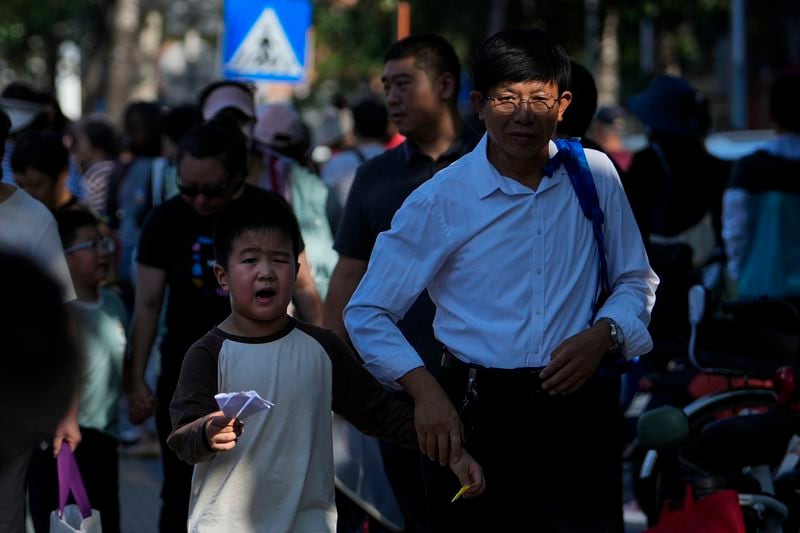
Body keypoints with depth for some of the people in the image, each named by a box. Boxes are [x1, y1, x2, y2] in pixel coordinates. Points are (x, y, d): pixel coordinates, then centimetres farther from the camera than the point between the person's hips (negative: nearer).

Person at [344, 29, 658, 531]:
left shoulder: (595, 175, 2)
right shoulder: (439, 202, -5)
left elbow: (636, 280, 13)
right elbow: (367, 315, -3)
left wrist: (603, 334, -8)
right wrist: (427, 392, -16)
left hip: (578, 408, 1)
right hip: (478, 410, -1)